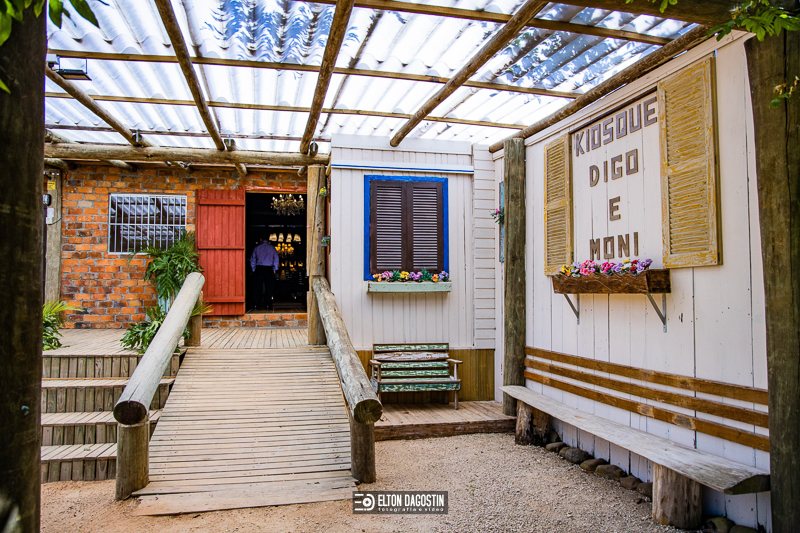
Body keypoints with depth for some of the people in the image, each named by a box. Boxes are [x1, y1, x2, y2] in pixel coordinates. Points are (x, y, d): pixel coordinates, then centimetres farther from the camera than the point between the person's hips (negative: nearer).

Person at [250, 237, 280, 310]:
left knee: (257, 287, 5)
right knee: (268, 287, 1)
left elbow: (252, 260, 10)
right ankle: (268, 305, 0)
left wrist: (253, 269, 17)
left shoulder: (257, 248, 6)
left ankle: (256, 304, 5)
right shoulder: (272, 248, 3)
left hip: (259, 268, 1)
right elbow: (276, 260, 2)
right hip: (269, 268, -1)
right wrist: (274, 270, 9)